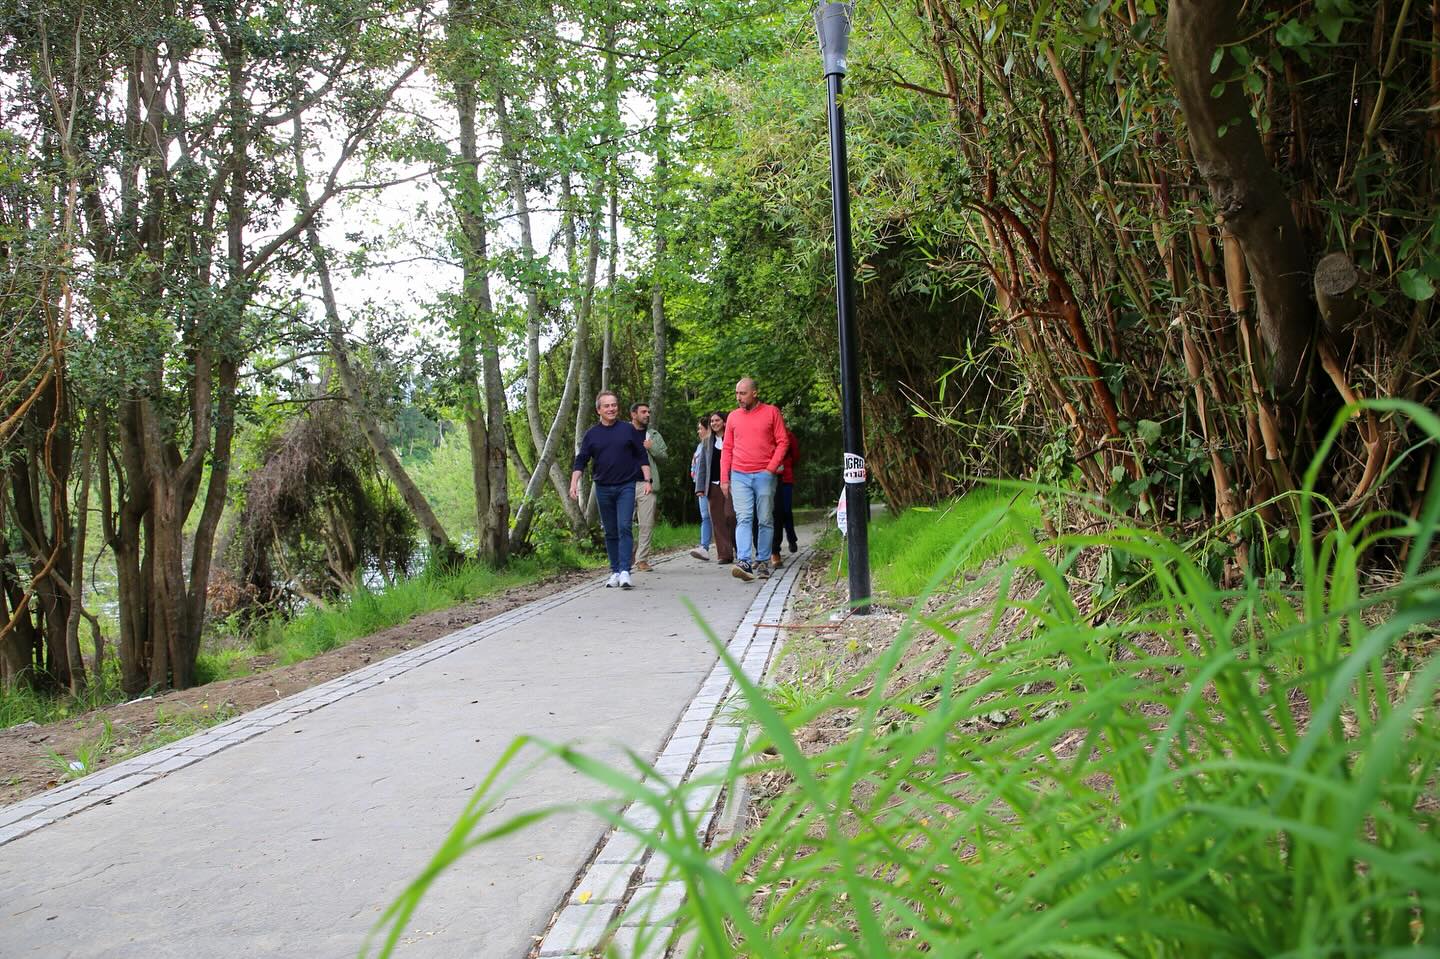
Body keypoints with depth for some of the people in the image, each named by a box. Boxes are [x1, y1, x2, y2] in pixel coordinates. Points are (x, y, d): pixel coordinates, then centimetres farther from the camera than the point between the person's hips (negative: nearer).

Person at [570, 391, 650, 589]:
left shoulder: (628, 430, 3)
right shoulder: (592, 434, 6)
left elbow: (642, 456, 7)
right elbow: (581, 460, 6)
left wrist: (647, 480, -1)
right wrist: (574, 483, -6)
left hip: (626, 486, -2)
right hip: (603, 489, 2)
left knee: (624, 528, -13)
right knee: (610, 532, 8)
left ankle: (625, 571, -18)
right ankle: (615, 571, 15)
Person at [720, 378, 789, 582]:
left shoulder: (771, 413, 3)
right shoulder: (733, 417, 11)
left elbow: (782, 442, 1)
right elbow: (727, 449, 13)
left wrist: (771, 468, -8)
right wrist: (724, 478, 7)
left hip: (764, 475, -1)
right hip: (739, 476, 2)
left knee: (765, 520, 3)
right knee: (743, 519, -10)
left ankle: (762, 561, 12)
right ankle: (744, 562, -19)